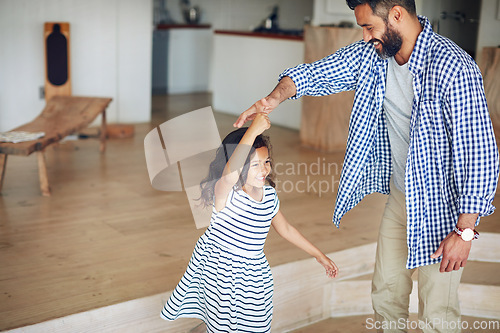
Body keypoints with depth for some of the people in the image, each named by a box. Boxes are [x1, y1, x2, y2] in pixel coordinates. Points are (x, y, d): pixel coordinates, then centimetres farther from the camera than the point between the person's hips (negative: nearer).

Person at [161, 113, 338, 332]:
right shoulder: (225, 192, -21)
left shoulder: (269, 195, -1)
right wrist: (253, 130, -52)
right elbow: (230, 172, -47)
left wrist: (319, 255, 19)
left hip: (253, 273, 5)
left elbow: (285, 229, 14)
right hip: (220, 270, -5)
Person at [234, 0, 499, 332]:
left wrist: (465, 230, -24)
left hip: (442, 205, -6)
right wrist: (275, 97, -17)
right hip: (399, 196, 7)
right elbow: (316, 73, 4)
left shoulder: (454, 68, -27)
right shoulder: (372, 55, -5)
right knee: (386, 292, 20)